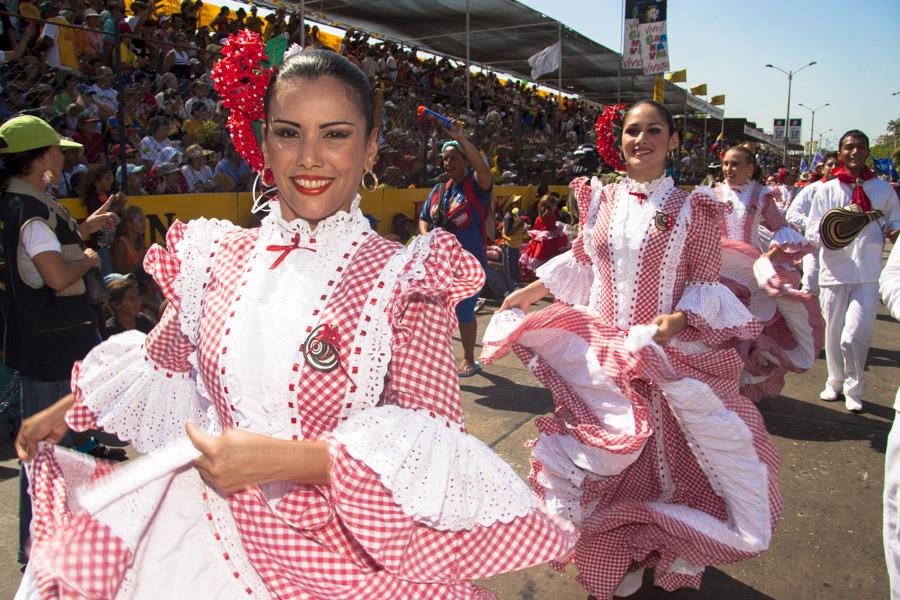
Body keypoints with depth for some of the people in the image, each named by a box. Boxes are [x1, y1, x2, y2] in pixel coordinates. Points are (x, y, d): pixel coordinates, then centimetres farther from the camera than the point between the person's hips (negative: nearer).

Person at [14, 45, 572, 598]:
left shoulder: (405, 277, -14)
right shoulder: (218, 256, -1)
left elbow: (431, 436, -18)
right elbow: (161, 361, 16)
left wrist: (283, 459, -25)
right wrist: (62, 412, 26)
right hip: (217, 540, 4)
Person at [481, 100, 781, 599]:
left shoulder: (692, 208, -3)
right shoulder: (600, 200, 5)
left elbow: (707, 281, -3)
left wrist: (680, 319, -20)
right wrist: (532, 290, 14)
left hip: (671, 351, -2)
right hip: (604, 351, 3)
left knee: (672, 454, 8)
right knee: (608, 456, 9)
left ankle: (678, 554, 34)